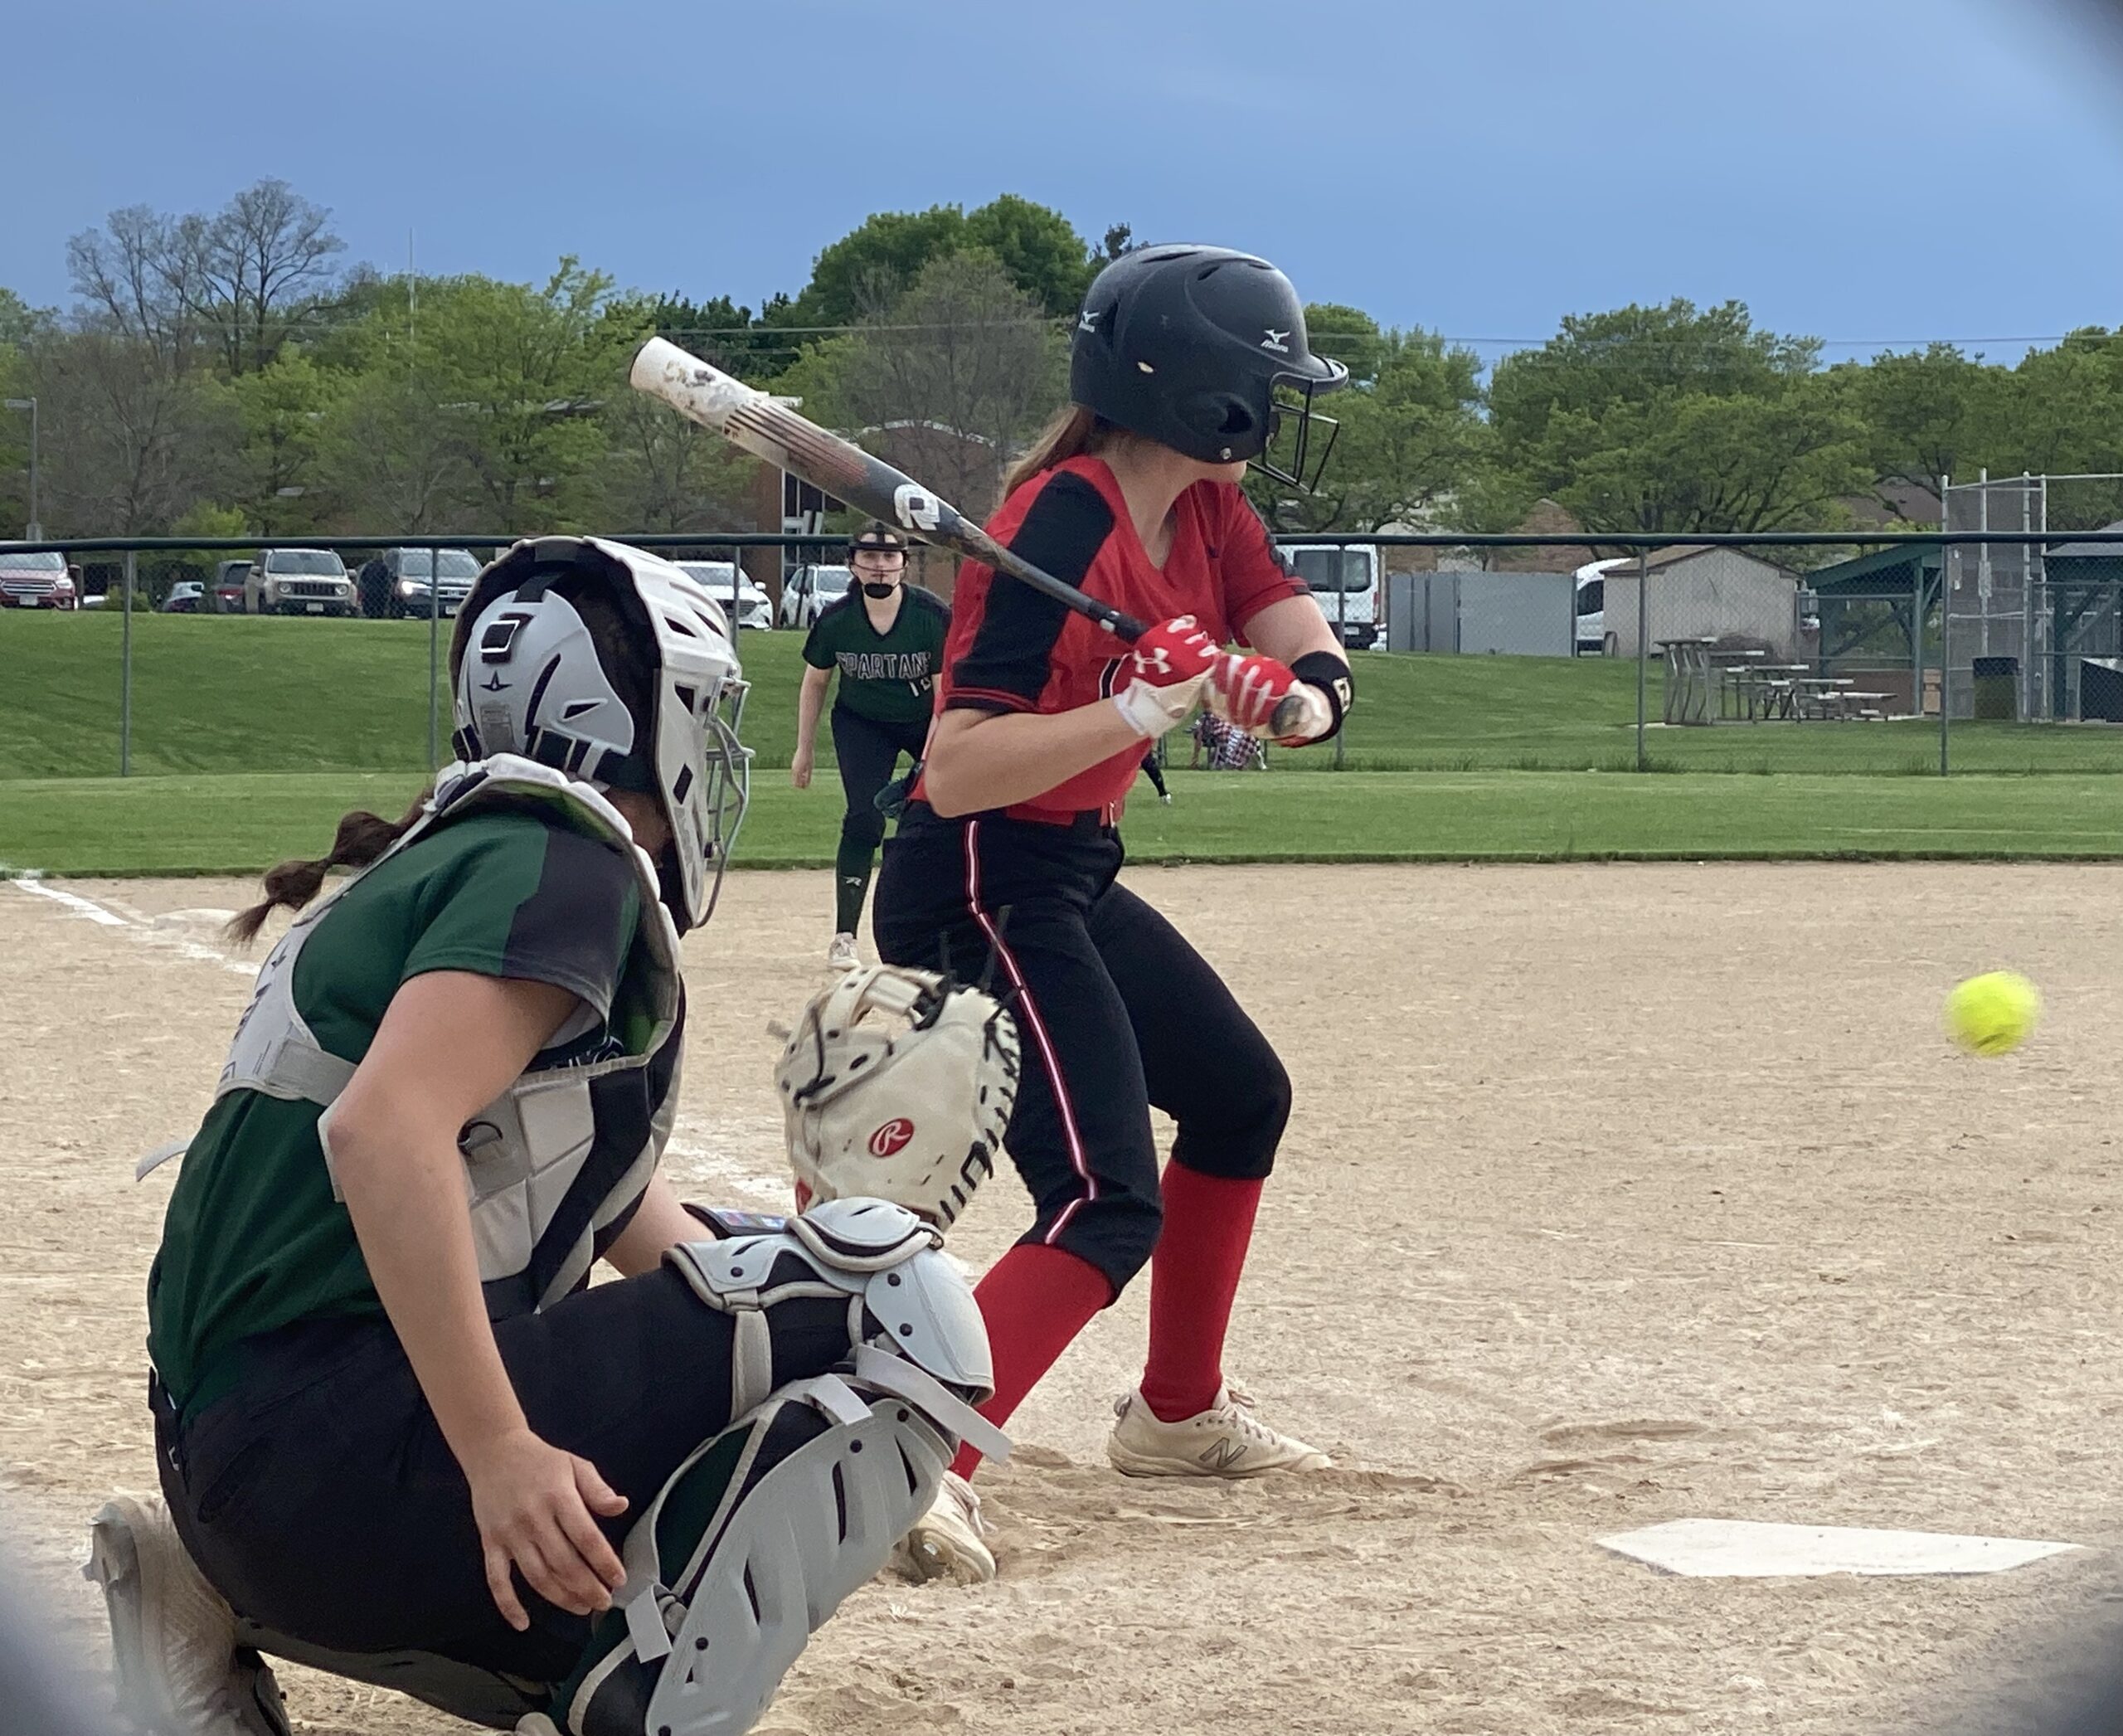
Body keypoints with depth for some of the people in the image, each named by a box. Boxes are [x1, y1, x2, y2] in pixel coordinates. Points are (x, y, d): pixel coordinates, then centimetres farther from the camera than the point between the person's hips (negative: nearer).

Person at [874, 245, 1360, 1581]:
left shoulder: (1207, 514, 4)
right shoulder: (1064, 523, -23)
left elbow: (1316, 653, -3)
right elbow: (960, 768, -29)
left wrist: (1296, 695, -26)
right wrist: (1154, 705, -37)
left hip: (1073, 881, 10)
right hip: (978, 893, -10)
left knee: (1244, 1099, 25)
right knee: (1109, 1204, -22)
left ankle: (1179, 1416, 39)